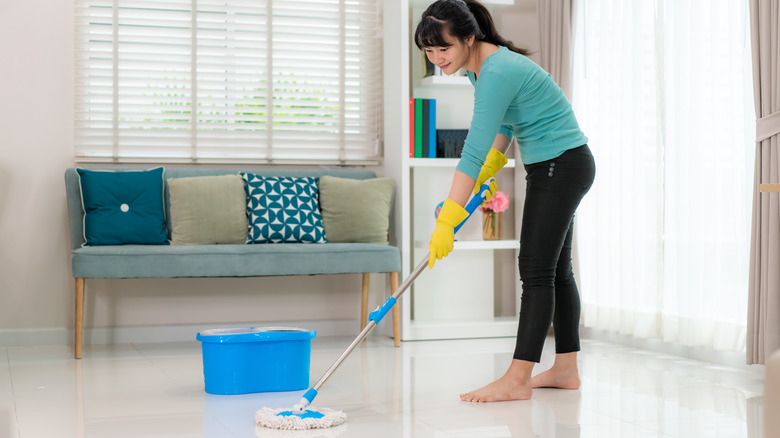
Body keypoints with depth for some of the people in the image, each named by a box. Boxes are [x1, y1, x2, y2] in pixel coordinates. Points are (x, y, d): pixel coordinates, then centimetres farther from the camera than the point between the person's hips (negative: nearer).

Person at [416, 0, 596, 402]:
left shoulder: (497, 73, -25)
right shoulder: (481, 65, 5)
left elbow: (473, 154, -29)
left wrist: (446, 223, -28)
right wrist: (489, 171, 10)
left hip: (561, 167, -10)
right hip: (555, 169, 10)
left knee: (536, 270, -11)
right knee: (556, 269, 12)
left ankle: (517, 381, -10)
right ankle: (565, 369, 19)